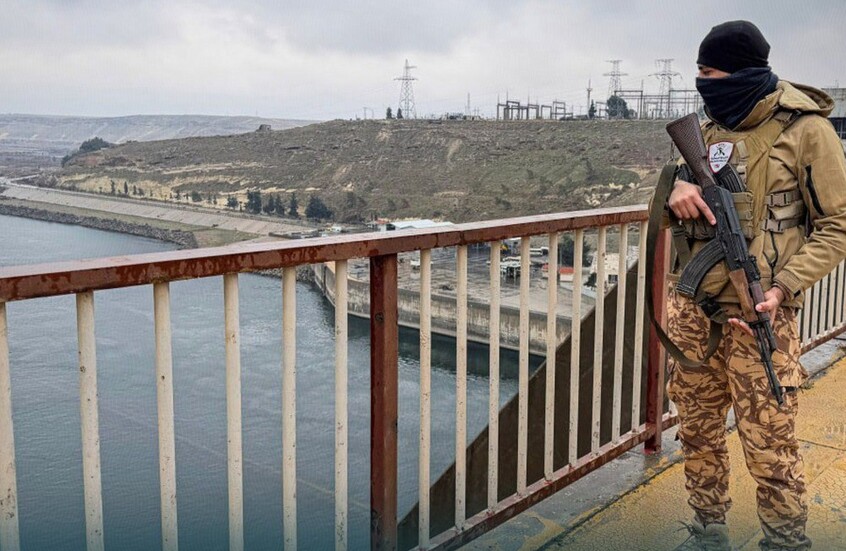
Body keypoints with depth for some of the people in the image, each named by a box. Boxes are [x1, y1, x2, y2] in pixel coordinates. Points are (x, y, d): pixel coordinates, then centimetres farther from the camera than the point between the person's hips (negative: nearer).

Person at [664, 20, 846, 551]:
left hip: (756, 313, -6)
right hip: (693, 306, 6)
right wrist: (677, 190, -11)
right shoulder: (711, 126, 10)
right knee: (698, 432, 15)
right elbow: (681, 192, 14)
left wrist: (782, 288, -20)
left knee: (769, 443, 2)